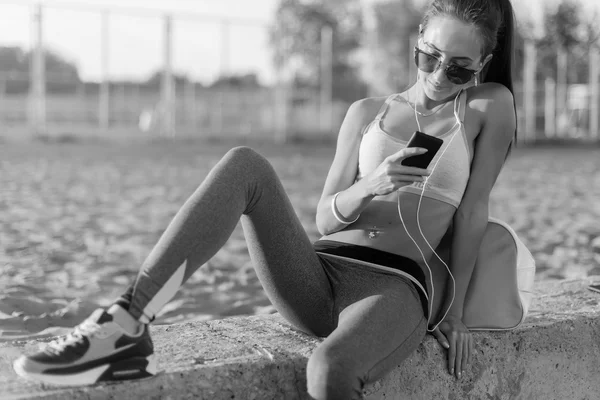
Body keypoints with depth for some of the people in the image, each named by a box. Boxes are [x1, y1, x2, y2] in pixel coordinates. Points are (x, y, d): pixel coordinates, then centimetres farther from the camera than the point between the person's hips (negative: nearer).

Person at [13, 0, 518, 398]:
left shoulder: (490, 105, 12)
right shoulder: (367, 113, 19)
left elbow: (473, 209, 8)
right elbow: (326, 217, 12)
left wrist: (453, 310, 4)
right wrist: (370, 186, -9)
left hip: (396, 288, -4)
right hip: (318, 276, 4)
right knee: (244, 164, -23)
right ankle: (124, 329, -34)